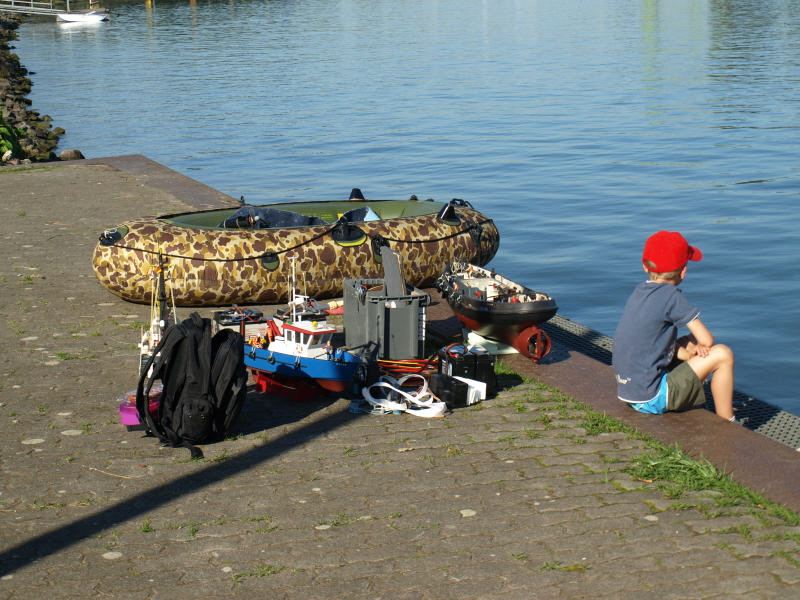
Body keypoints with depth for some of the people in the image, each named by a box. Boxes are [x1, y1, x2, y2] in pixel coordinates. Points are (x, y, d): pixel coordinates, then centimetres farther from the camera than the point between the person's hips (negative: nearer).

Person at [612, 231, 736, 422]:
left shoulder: (639, 292, 8)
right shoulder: (671, 295, -15)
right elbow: (707, 340, -12)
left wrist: (690, 352, -1)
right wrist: (697, 349, 11)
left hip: (627, 392, 9)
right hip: (652, 400, -9)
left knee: (689, 341, 24)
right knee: (722, 354, -4)